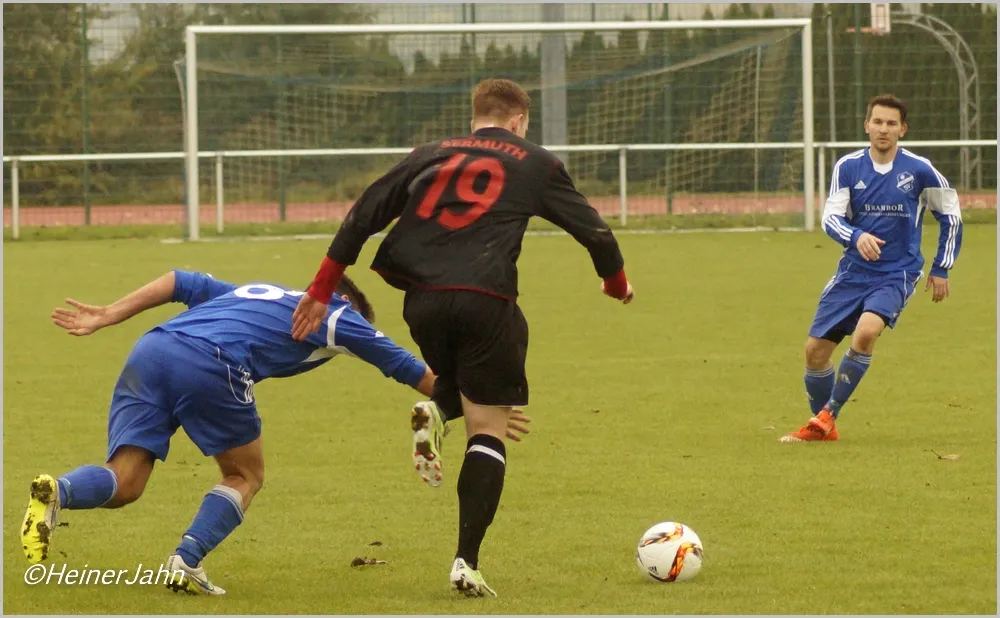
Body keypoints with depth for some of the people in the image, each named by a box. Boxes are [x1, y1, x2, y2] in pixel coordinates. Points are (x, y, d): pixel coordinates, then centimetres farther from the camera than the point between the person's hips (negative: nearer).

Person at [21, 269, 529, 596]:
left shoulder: (255, 292, 38)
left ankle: (58, 492, -28)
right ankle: (186, 563, -3)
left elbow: (182, 283, 26)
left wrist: (107, 316, 22)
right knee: (246, 475, 17)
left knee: (123, 483, 3)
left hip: (149, 352, 5)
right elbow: (412, 373, 31)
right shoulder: (340, 315, 24)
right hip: (209, 365, -5)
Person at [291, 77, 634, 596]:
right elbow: (592, 229, 17)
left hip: (421, 301, 4)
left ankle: (434, 410, -2)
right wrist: (616, 283, 36)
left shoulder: (429, 156, 21)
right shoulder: (535, 164, 14)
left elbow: (364, 214, 14)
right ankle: (466, 562, -6)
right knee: (488, 430, 4)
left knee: (456, 377, 34)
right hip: (485, 300, -3)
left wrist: (322, 290, 16)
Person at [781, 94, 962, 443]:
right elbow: (830, 217, -6)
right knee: (815, 349, 1)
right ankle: (822, 429, 23)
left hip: (896, 274, -4)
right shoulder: (848, 167, 0)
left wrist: (941, 269, 7)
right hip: (853, 272, 4)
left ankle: (828, 416, -17)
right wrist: (857, 237, -27)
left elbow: (950, 217, 7)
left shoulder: (919, 171, -5)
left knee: (866, 331, -30)